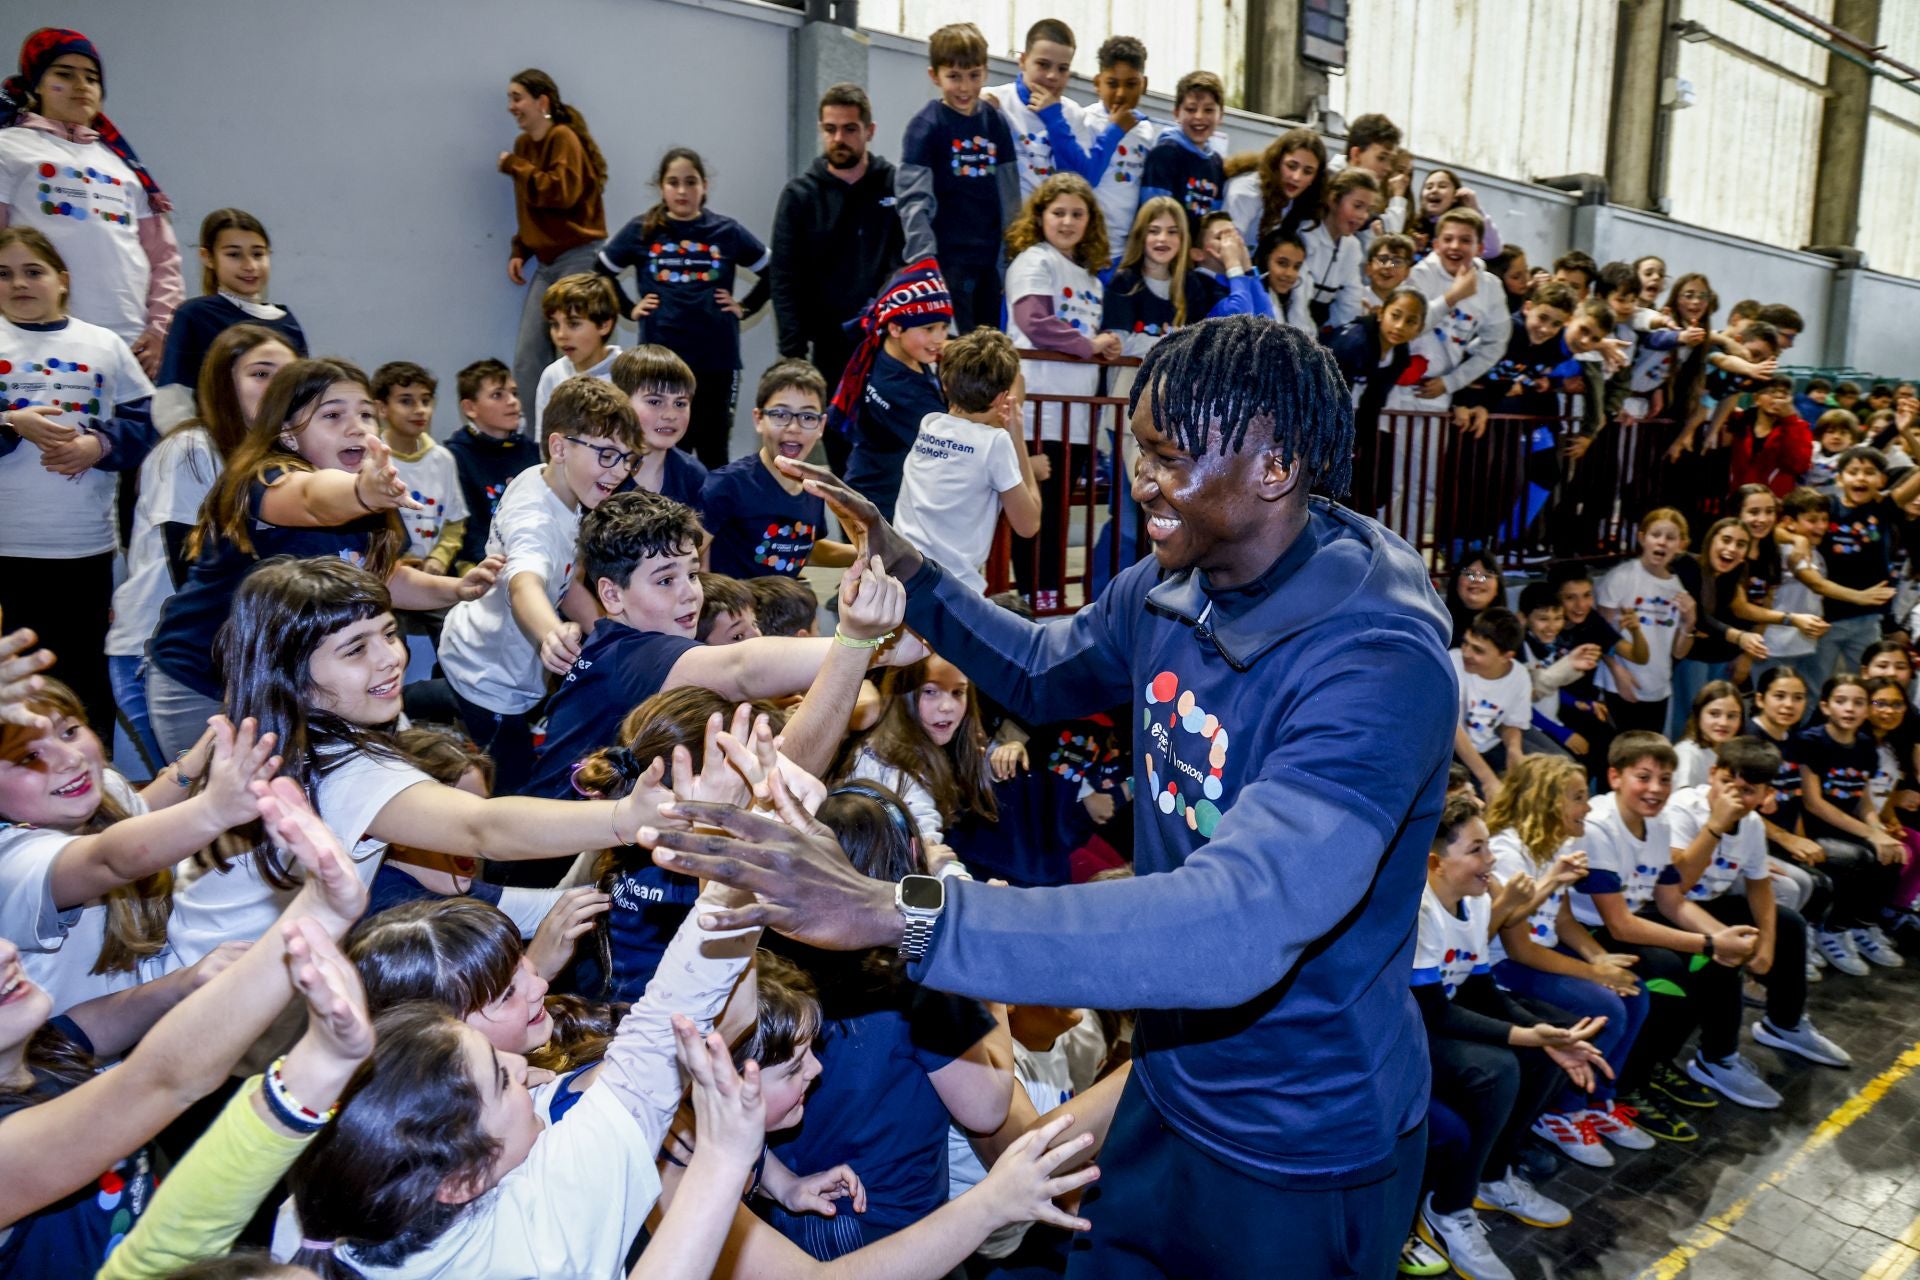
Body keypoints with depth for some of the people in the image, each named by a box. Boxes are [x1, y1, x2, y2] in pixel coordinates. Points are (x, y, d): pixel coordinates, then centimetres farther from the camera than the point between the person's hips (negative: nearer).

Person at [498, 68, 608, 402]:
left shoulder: (564, 138, -9)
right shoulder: (524, 143, 14)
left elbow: (561, 193, -21)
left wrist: (514, 166, -12)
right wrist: (519, 251, 10)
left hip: (579, 258, -8)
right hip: (546, 262, 8)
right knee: (526, 362, 3)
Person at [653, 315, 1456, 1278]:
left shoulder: (1377, 664, -31)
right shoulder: (1173, 585, -7)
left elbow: (1236, 926, -44)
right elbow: (1046, 673, 14)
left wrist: (900, 915, -49)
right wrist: (908, 572, -2)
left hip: (1301, 1151, -6)